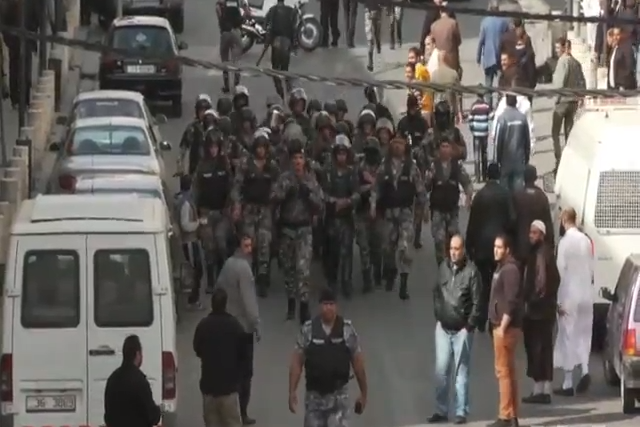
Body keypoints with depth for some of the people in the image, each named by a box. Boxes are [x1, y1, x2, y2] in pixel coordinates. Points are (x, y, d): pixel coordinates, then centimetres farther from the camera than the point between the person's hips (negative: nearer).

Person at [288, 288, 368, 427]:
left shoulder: (347, 329, -5)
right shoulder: (308, 329, -5)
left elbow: (357, 362, 1)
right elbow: (297, 361, -1)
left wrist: (364, 393, 5)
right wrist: (292, 392, -5)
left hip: (339, 395, -1)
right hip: (314, 395, 2)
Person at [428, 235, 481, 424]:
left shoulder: (471, 271, -10)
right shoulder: (443, 268, 4)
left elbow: (477, 302, -8)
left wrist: (470, 325, -10)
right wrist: (438, 316, 9)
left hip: (462, 329, -4)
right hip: (443, 327, 4)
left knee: (461, 371, 1)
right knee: (441, 370, 5)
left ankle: (461, 412, 6)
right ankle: (441, 410, 12)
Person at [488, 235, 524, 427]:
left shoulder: (510, 269, -15)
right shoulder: (502, 268, 16)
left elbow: (511, 301, -21)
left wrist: (503, 327, -22)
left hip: (506, 327, -10)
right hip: (500, 325, 10)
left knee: (503, 370, -9)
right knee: (509, 371, 12)